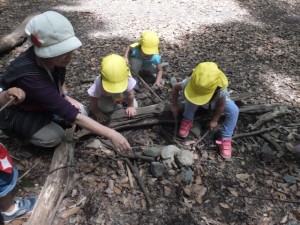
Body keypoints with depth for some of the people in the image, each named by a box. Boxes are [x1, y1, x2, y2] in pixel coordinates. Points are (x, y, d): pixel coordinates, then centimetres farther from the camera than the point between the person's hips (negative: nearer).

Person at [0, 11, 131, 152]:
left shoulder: (55, 58, -20)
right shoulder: (29, 76, -41)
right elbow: (71, 115, -43)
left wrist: (66, 97, -7)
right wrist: (111, 134, -43)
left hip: (43, 104, 6)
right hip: (16, 114, -6)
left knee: (81, 111, -10)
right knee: (54, 136, -28)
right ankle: (22, 131, 2)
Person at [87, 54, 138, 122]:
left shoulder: (128, 79, -42)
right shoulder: (99, 83, -43)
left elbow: (130, 94, -24)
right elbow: (93, 97, -28)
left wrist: (131, 106, -14)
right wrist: (96, 112, -22)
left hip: (122, 95, 1)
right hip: (105, 96, -1)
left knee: (134, 105, -9)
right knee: (107, 108, -26)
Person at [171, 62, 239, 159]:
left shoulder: (221, 90, -44)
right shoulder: (190, 82, -40)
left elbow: (221, 106, -24)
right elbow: (175, 88, -20)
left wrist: (214, 120, -13)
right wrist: (174, 106, -12)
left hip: (216, 102, 0)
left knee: (234, 110, -26)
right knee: (191, 100, -37)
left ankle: (225, 138, -9)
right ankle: (187, 120, -6)